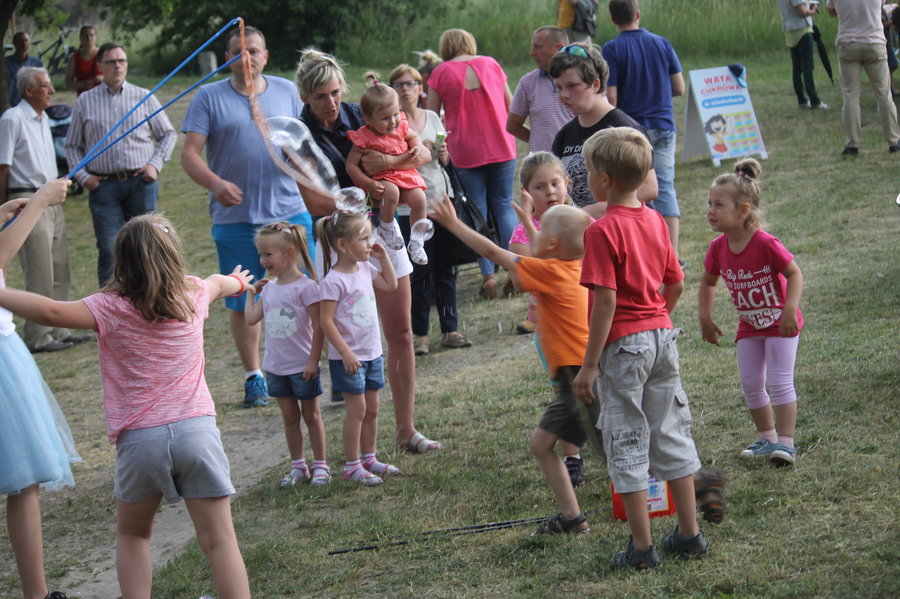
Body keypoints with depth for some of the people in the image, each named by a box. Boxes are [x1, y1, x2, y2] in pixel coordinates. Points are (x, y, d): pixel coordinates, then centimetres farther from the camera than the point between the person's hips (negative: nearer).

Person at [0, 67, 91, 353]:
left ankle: (58, 330, 21)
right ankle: (37, 337, -1)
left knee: (59, 272, 12)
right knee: (39, 274, -7)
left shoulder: (43, 119, 15)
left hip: (52, 201, 9)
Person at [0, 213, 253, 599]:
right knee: (219, 541, 0)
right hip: (197, 430, 2)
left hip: (139, 438, -1)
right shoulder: (193, 294, 8)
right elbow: (219, 283, 33)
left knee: (132, 535, 21)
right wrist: (237, 281, 56)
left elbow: (53, 312, -22)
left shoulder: (112, 308, -6)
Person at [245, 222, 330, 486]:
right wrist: (250, 293, 6)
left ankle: (320, 465, 18)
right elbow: (251, 318, 0)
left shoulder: (306, 287, -16)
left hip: (302, 365, -6)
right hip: (276, 366, 6)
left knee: (311, 415, 8)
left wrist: (313, 360, -17)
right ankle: (298, 466, 22)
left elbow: (318, 327, -15)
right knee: (289, 417, 13)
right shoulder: (269, 288, 4)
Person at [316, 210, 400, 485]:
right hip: (348, 358, -8)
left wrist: (383, 257, 8)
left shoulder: (365, 269, 6)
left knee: (372, 408, 13)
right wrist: (346, 354, -22)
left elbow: (391, 284, 21)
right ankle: (351, 466, 4)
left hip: (372, 353, 8)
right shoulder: (333, 281, -19)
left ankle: (368, 458, 25)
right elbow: (326, 322, -20)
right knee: (357, 408, -5)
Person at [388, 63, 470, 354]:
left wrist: (443, 154, -2)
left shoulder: (432, 118, 10)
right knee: (420, 270, -3)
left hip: (441, 197, 4)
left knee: (446, 268, 5)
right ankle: (419, 333, 5)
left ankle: (450, 329, 11)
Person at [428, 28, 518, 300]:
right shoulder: (491, 64, 5)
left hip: (465, 152, -2)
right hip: (501, 147, 2)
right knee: (504, 206, 10)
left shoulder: (441, 73, -2)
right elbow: (510, 105, 11)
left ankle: (488, 274, -4)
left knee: (478, 210, 3)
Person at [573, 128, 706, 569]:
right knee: (671, 435, 15)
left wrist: (589, 365, -16)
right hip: (662, 336, 7)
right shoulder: (655, 221, 5)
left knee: (627, 445, 2)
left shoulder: (602, 230, -17)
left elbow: (606, 300, -20)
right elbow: (676, 284, 11)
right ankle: (689, 534, 21)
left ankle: (642, 547, 5)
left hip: (623, 345, -7)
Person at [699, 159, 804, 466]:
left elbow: (794, 274, -20)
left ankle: (786, 442, -3)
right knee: (751, 384, 8)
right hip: (749, 326, 6)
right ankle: (767, 438, 22)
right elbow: (708, 281, 9)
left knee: (779, 382, -9)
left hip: (779, 323, -6)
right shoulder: (718, 248, -8)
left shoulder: (766, 244, -26)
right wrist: (706, 318, 4)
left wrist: (790, 310, -29)